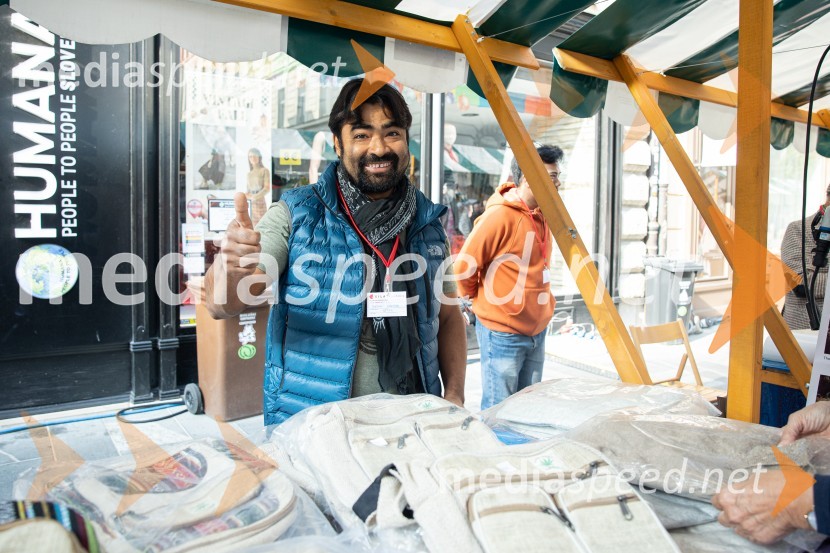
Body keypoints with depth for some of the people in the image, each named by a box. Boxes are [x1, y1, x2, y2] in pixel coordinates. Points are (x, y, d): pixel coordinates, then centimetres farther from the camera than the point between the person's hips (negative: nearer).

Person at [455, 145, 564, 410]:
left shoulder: (541, 214, 6)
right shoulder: (499, 215, -19)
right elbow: (464, 267, -17)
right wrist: (480, 300, -2)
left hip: (537, 330, 8)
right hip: (503, 332, -8)